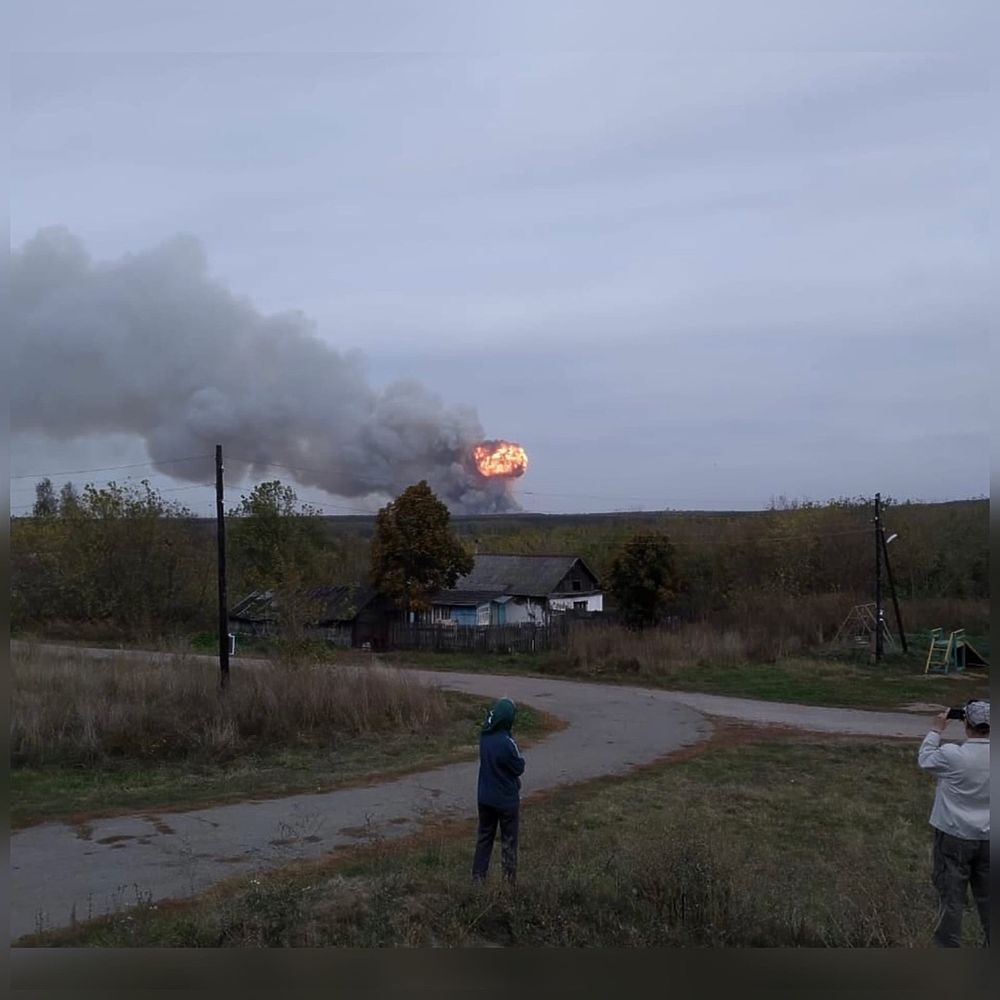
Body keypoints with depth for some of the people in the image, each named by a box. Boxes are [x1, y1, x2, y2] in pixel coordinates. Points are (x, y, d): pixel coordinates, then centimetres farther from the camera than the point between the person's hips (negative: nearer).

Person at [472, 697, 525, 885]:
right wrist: (518, 758, 2)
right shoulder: (506, 743, -28)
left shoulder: (484, 736, -9)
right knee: (508, 841, 10)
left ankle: (478, 875, 20)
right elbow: (519, 768, -16)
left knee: (484, 837, 18)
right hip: (506, 799, -6)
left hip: (485, 797, 6)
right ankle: (509, 878, 17)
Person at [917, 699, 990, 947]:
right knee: (987, 898, 14)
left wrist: (936, 730, 10)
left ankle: (948, 946, 11)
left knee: (951, 897, 5)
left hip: (954, 836, -3)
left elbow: (924, 759, -1)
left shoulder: (952, 755, -19)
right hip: (987, 837, 3)